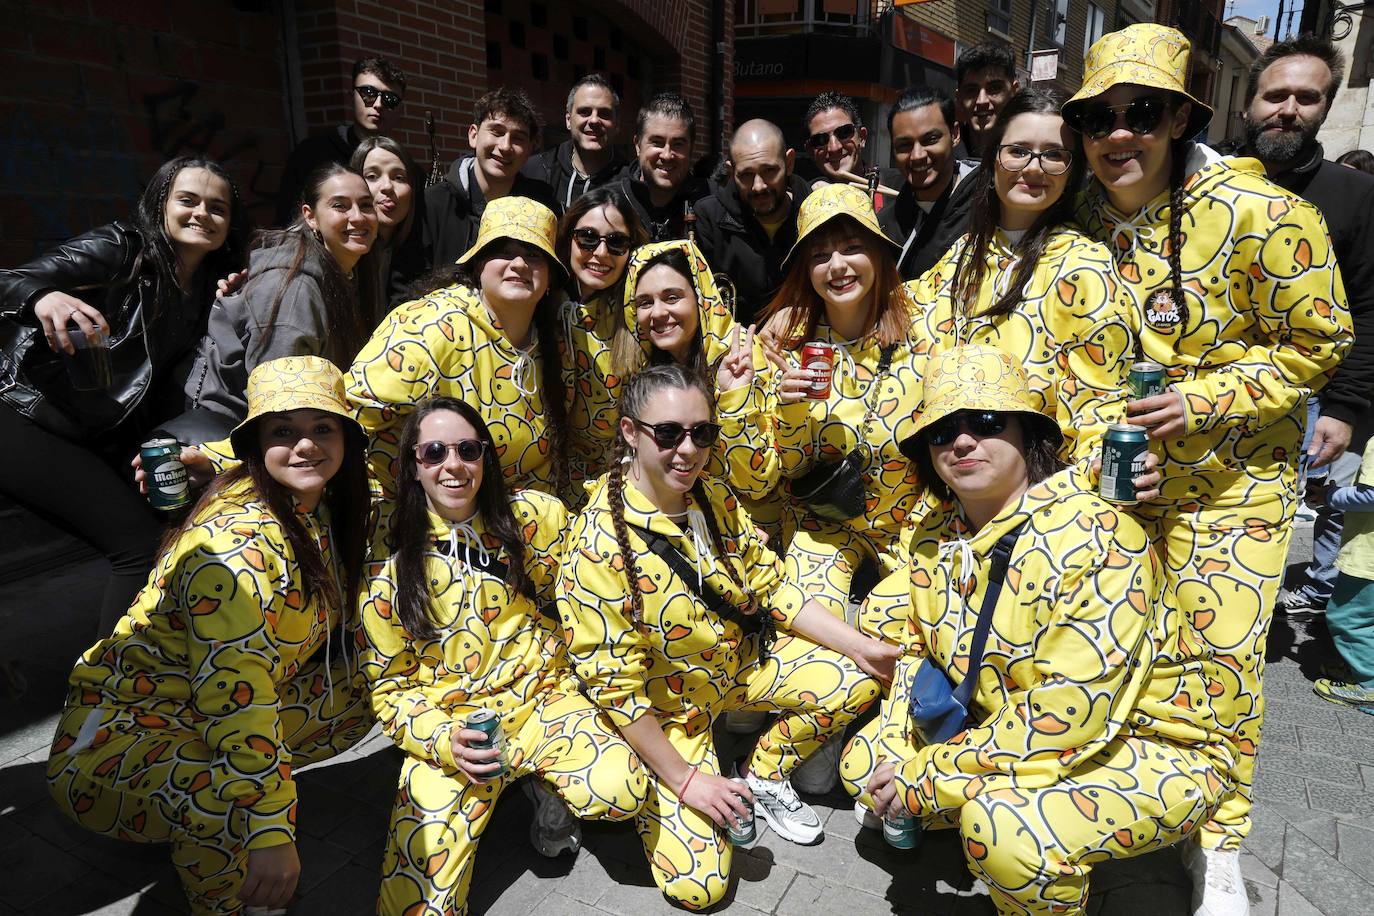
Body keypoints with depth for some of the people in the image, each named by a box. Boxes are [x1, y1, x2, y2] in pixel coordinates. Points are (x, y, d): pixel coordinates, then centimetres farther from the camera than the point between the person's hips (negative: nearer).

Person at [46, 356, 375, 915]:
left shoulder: (317, 509, -3)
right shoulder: (239, 540, -28)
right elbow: (234, 688, -34)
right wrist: (271, 832, -34)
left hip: (206, 721, 9)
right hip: (118, 735, -8)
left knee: (354, 693, -1)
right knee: (231, 795, -36)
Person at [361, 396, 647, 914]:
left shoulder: (532, 517, -2)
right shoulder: (390, 561, -4)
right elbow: (389, 685, 0)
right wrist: (443, 739, -17)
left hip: (540, 698, 1)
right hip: (449, 728, 0)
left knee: (622, 793, -27)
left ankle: (548, 783, 6)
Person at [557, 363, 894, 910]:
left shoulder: (717, 502, -7)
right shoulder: (599, 543, -27)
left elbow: (771, 587, 1)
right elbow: (614, 684, -22)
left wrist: (859, 647, -9)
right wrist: (684, 780, -18)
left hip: (744, 659, 6)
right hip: (662, 709, -5)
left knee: (859, 682, -7)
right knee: (698, 885, -13)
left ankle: (763, 778, 14)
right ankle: (656, 792, 18)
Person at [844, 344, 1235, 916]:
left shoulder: (1097, 535, -26)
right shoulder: (934, 538, -4)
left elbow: (1074, 707, -30)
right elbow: (920, 653, 8)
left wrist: (931, 777, -24)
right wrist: (897, 767, -8)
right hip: (1010, 733, 7)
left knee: (1003, 824, -34)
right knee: (864, 759, -2)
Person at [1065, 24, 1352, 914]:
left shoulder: (1258, 214, -17)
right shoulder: (1085, 217, -2)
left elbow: (1317, 342, -10)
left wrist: (1203, 402, -22)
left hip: (1230, 476, -4)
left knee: (1221, 652, -1)